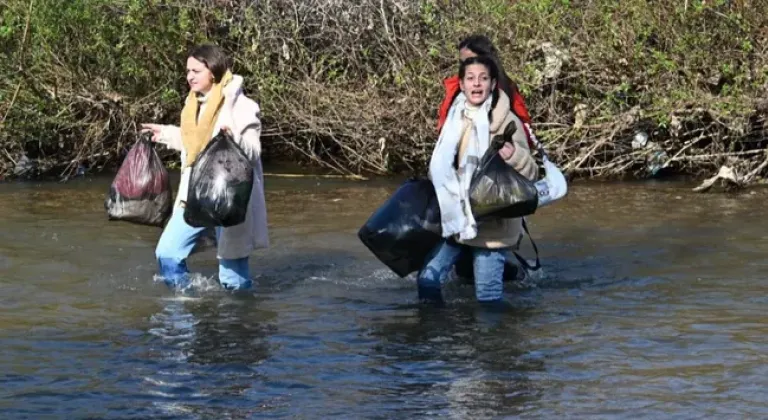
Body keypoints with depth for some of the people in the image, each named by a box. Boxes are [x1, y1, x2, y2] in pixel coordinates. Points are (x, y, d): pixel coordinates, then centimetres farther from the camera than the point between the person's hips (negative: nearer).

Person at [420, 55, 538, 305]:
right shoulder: (455, 120, 7)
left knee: (488, 294, -1)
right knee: (428, 279, 0)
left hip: (492, 225, -5)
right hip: (455, 220, 5)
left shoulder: (507, 122, -8)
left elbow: (530, 172, -11)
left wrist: (515, 156, -30)